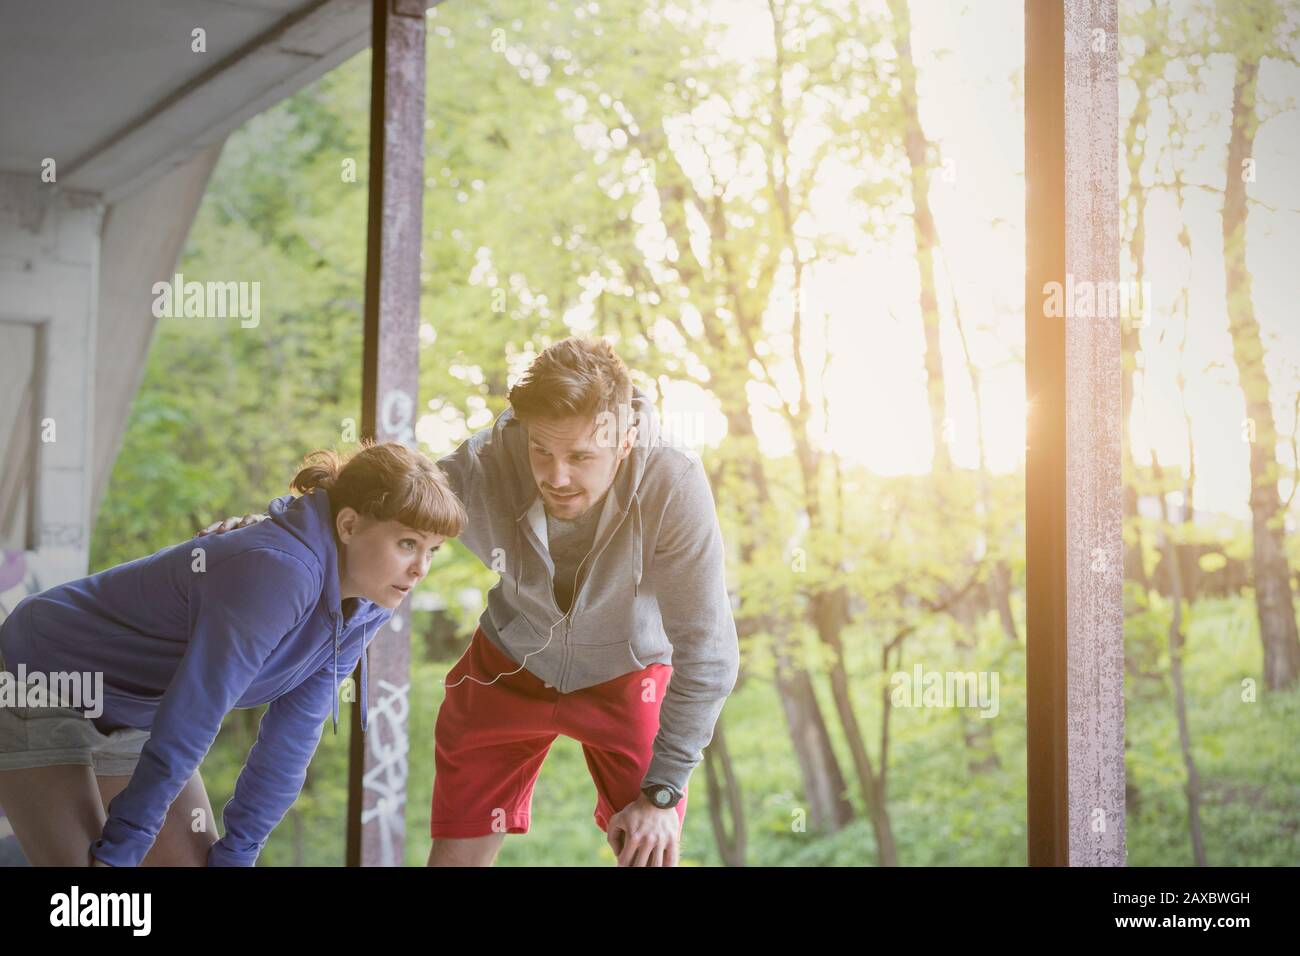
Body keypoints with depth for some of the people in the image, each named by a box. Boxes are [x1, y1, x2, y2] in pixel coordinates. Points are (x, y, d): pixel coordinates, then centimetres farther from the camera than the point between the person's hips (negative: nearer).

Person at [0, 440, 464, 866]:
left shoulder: (365, 610, -8)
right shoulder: (279, 570, -35)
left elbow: (291, 738, -3)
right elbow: (188, 725, -31)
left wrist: (237, 853, -1)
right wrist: (117, 852, -25)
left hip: (136, 719, 8)